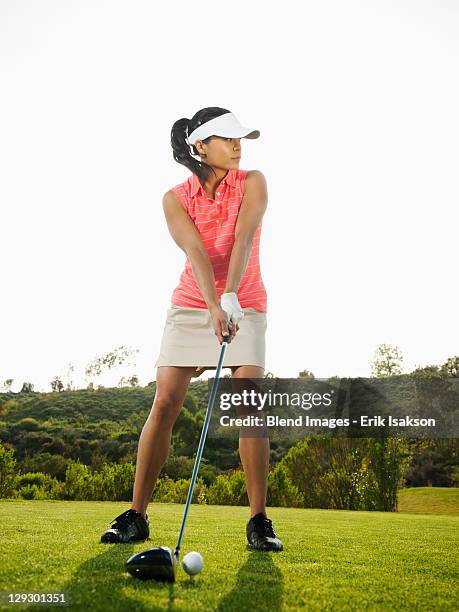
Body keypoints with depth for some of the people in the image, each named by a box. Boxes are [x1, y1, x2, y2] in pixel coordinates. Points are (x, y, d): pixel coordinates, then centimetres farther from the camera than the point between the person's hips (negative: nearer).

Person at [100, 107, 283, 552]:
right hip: (191, 306, 1)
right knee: (164, 404, -8)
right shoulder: (176, 198, 0)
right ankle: (136, 515, 5)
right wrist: (214, 307, -32)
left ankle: (258, 520, -1)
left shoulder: (252, 182, -1)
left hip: (244, 307, 0)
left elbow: (243, 239, -18)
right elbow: (196, 253, -17)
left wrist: (231, 298, -33)